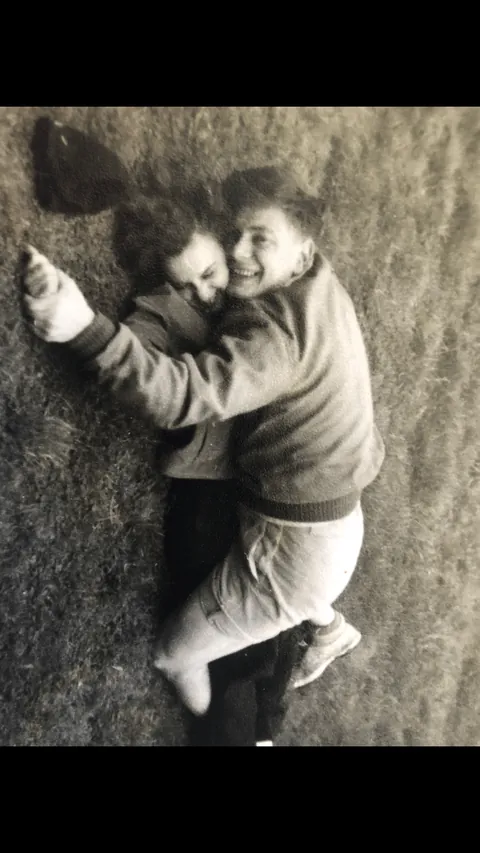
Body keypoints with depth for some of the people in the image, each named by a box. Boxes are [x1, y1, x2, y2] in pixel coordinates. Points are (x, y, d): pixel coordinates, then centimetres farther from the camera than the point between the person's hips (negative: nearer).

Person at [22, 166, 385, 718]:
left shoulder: (279, 328, -27)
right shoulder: (322, 293, 1)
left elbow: (189, 394, -41)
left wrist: (84, 328, -48)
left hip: (296, 542, -9)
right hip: (338, 523, 9)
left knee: (174, 657, 9)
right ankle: (331, 629, 59)